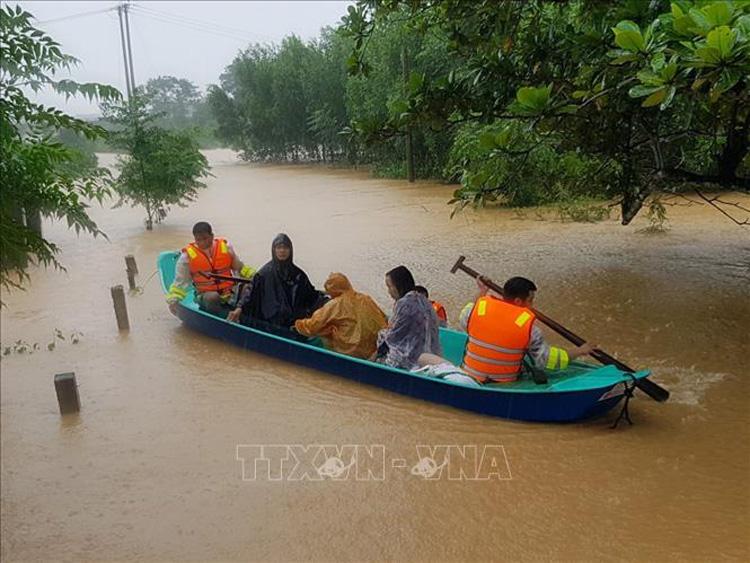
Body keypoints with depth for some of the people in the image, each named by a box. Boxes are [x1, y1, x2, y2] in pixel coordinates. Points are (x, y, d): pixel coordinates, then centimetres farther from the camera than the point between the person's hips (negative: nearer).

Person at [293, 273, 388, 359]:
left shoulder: (335, 304, -6)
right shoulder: (366, 299, 8)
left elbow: (311, 326, -1)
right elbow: (383, 322, 10)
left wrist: (298, 324, 19)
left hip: (351, 353, -6)